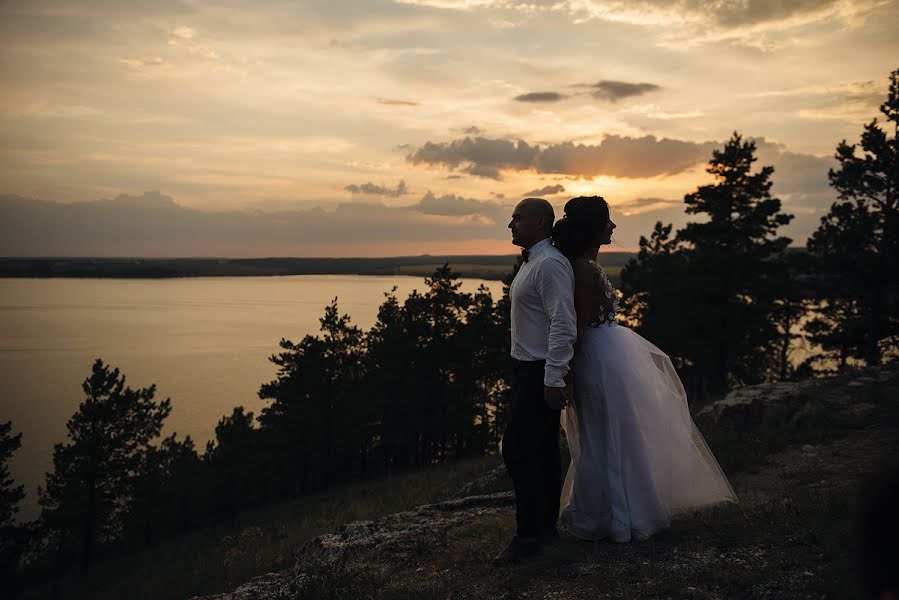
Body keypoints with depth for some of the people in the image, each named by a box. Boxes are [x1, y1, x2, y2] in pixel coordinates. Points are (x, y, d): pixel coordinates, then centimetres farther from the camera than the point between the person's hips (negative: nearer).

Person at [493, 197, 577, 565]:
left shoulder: (550, 264, -18)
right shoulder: (531, 262, 15)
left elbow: (563, 325, -24)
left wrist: (553, 379, -26)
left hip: (541, 374, -10)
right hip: (527, 369, 10)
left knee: (518, 450, -10)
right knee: (542, 450, 15)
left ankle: (528, 537, -3)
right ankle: (545, 527, 25)